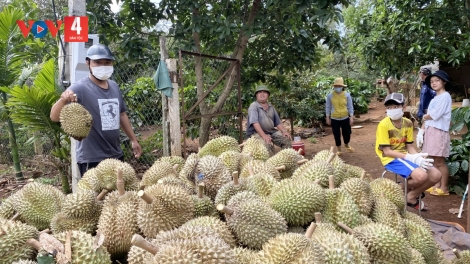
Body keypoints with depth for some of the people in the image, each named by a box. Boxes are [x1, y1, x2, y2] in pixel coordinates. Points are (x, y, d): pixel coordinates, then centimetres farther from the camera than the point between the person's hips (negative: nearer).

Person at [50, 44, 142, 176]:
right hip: (91, 159, -7)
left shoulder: (114, 86, 9)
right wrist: (63, 100, -42)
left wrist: (133, 139, 19)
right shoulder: (80, 89, -13)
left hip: (116, 155, 7)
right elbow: (54, 117, -22)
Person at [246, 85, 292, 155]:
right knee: (268, 143, -35)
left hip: (271, 132, 7)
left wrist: (284, 131, -2)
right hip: (256, 133, -7)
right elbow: (255, 122, -19)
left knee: (287, 138, -12)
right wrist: (264, 135, -31)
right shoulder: (253, 106, -6)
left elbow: (278, 122, 17)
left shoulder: (271, 107, 16)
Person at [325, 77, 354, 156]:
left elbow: (350, 107, -1)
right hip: (334, 119, -1)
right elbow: (328, 107, 2)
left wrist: (351, 117, -6)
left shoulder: (347, 95, -6)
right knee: (337, 135, 6)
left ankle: (347, 145, 43)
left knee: (347, 133, 12)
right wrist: (328, 118, 1)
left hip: (345, 118, 1)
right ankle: (338, 150, 25)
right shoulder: (330, 96, -6)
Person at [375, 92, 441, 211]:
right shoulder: (383, 125, -16)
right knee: (421, 176, -28)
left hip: (406, 156, 7)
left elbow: (409, 147, 6)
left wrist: (418, 157, -17)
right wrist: (411, 158, -24)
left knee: (436, 175, -7)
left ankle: (411, 196, 10)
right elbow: (387, 151, -17)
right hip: (391, 159, -7)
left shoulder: (408, 123, 4)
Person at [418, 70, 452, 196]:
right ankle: (437, 185, 19)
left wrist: (424, 117, 3)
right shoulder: (435, 98, 18)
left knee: (440, 161, -3)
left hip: (439, 131, -8)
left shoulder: (445, 96, -8)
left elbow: (435, 115, -16)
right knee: (434, 160, 11)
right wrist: (421, 131, 5)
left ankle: (444, 188, 5)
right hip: (430, 131, 8)